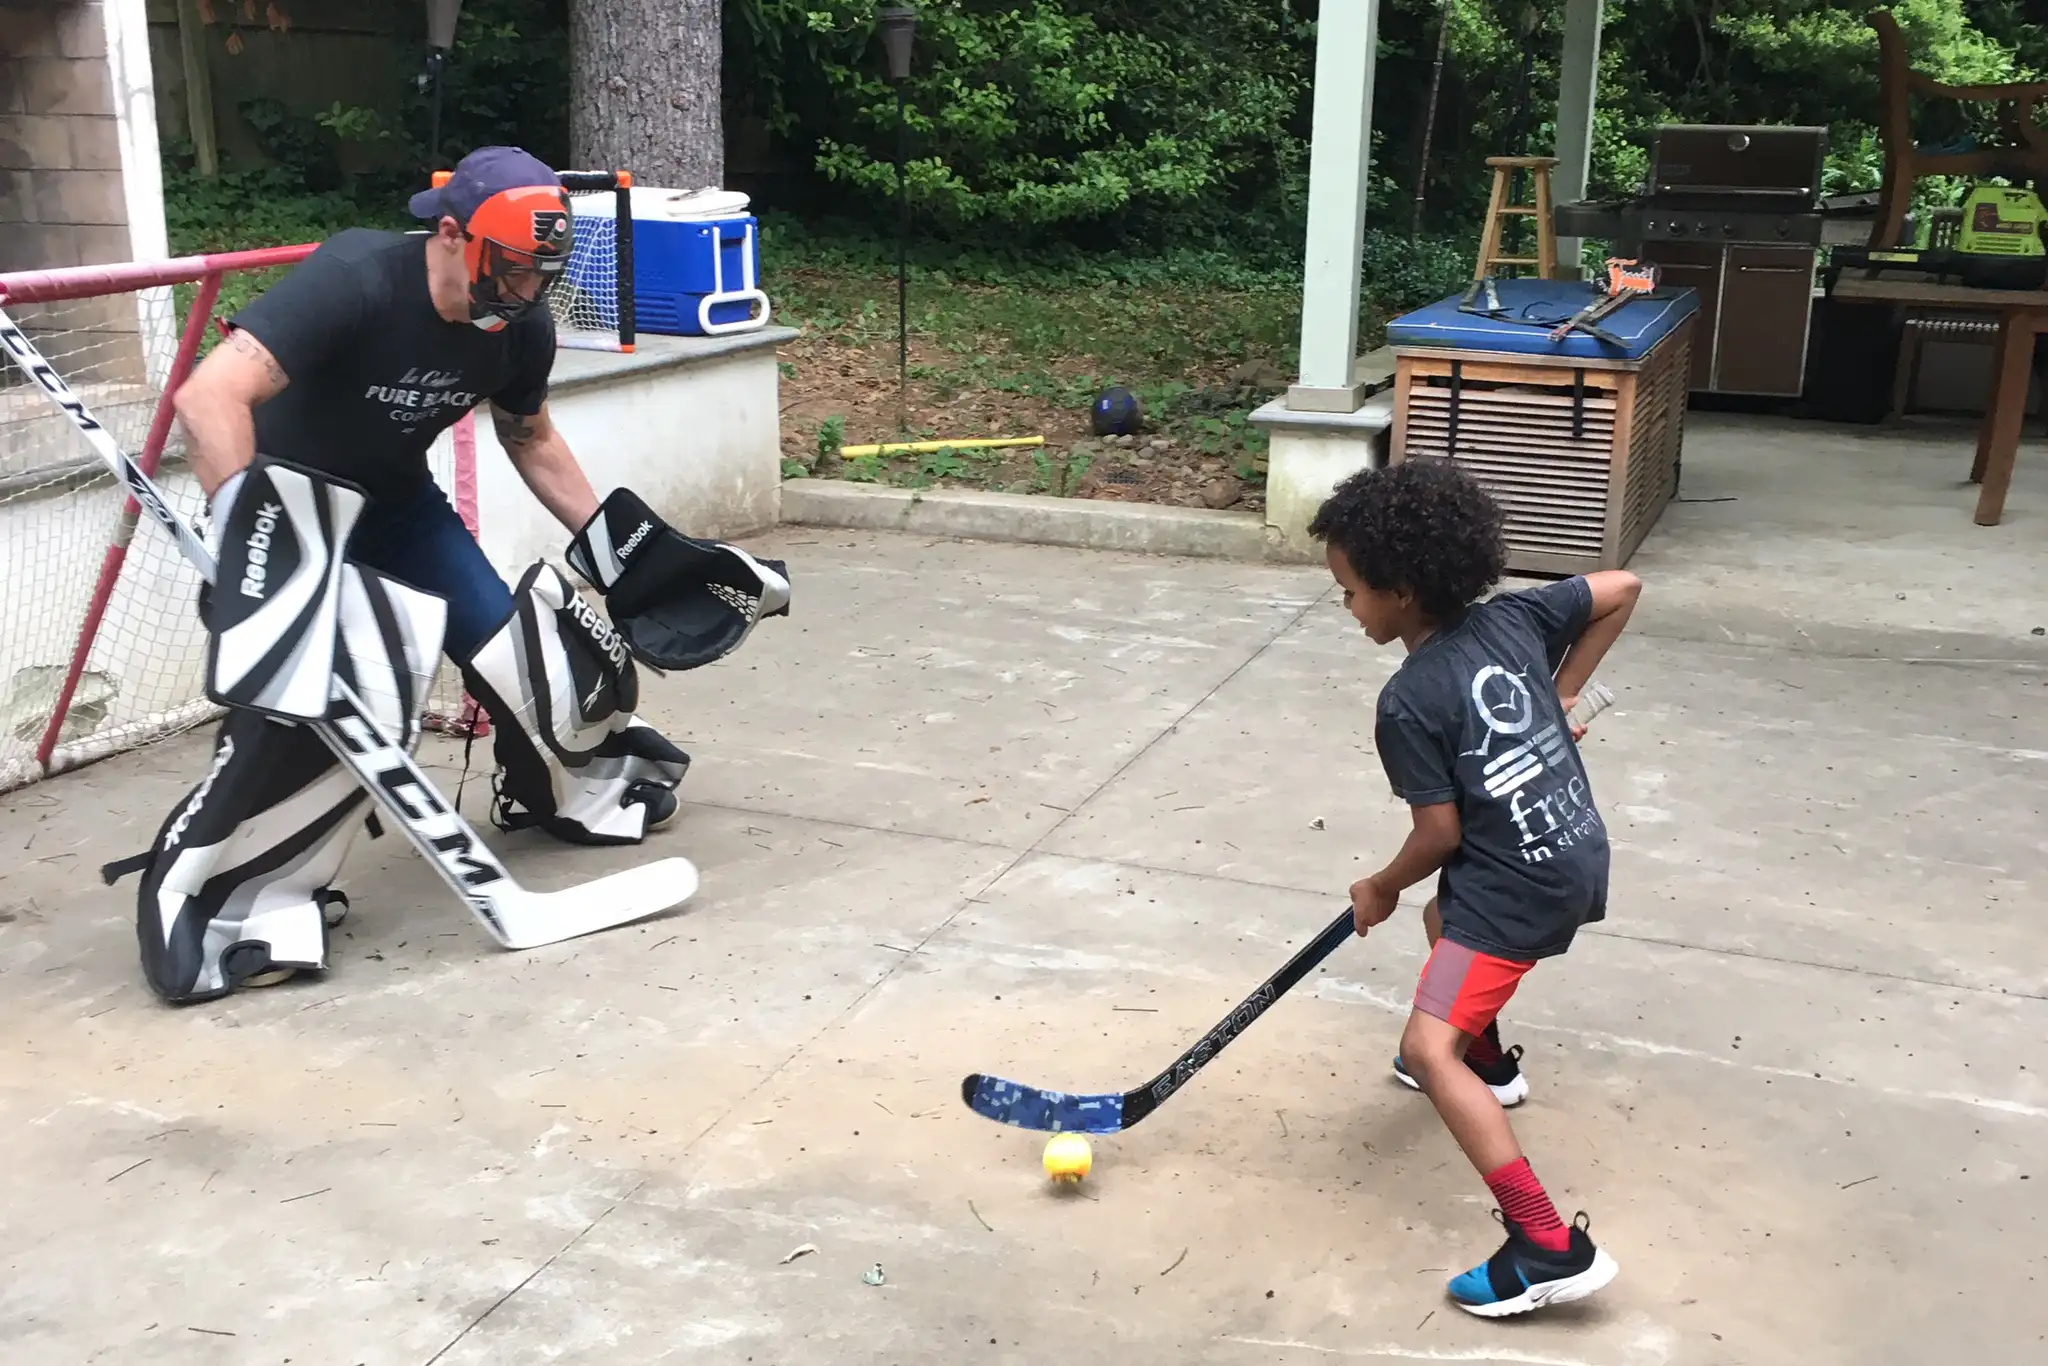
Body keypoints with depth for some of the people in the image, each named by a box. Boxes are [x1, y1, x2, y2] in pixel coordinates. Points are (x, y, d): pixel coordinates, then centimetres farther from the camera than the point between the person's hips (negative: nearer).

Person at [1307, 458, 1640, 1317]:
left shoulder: (1407, 704, -18)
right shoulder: (1514, 619, 1)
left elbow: (1439, 834, -15)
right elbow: (1621, 589, 12)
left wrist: (1379, 890, 5)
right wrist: (1560, 694, 16)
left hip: (1518, 888, -9)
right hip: (1576, 856, 10)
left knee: (1429, 1052, -13)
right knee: (1446, 918, 35)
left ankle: (1552, 1249, -19)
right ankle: (1483, 1061, 59)